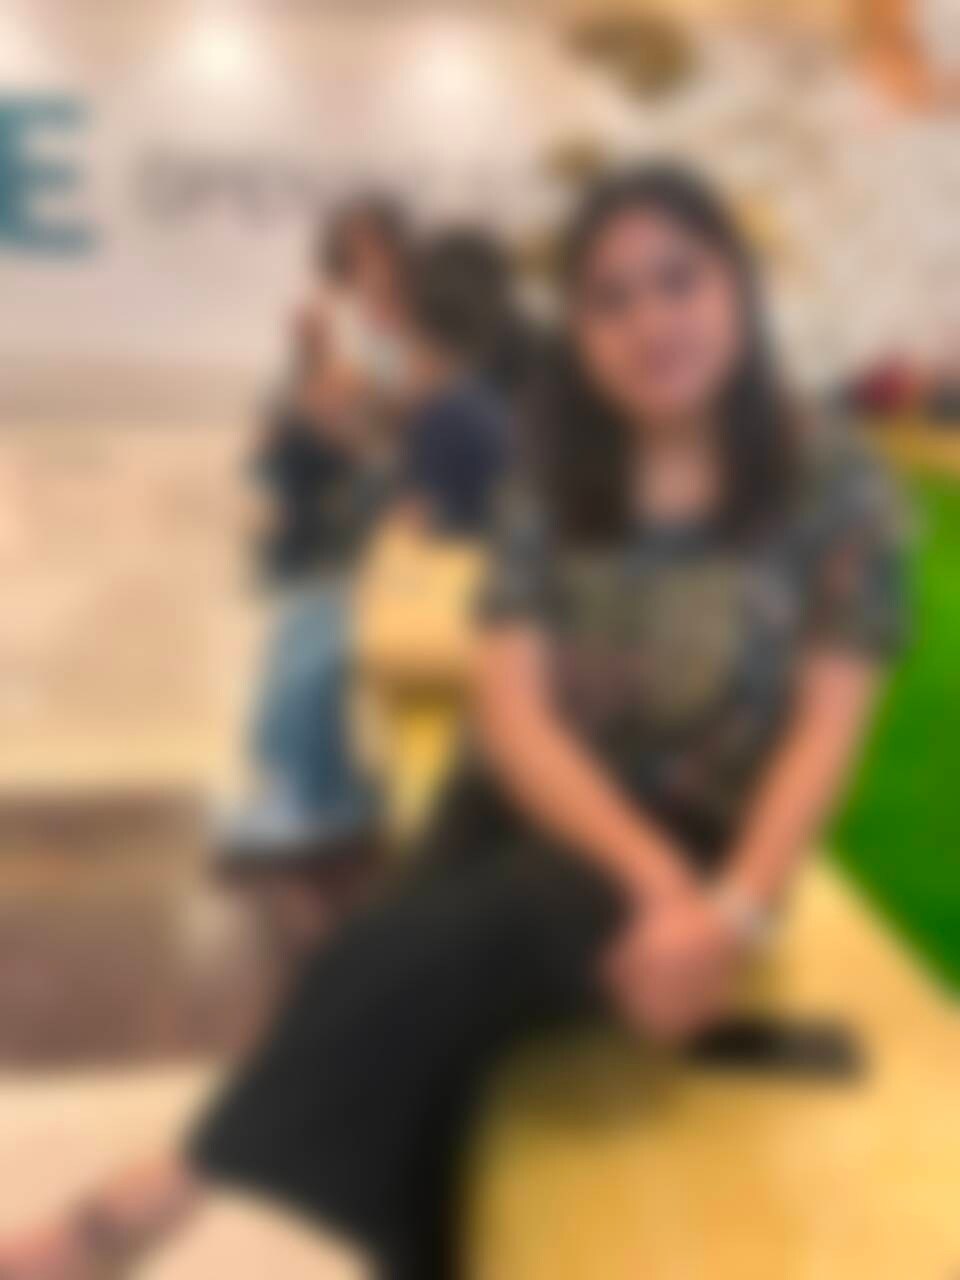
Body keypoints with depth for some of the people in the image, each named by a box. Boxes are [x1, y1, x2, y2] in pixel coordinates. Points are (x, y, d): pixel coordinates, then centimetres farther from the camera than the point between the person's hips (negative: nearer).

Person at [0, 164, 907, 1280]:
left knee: (427, 954, -29)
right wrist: (655, 884, -21)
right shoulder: (549, 490, 4)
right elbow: (513, 711, -6)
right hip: (530, 812, 3)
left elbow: (826, 729, -5)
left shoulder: (836, 489, -1)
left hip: (711, 834, -3)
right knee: (420, 1000, -28)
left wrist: (733, 908, -22)